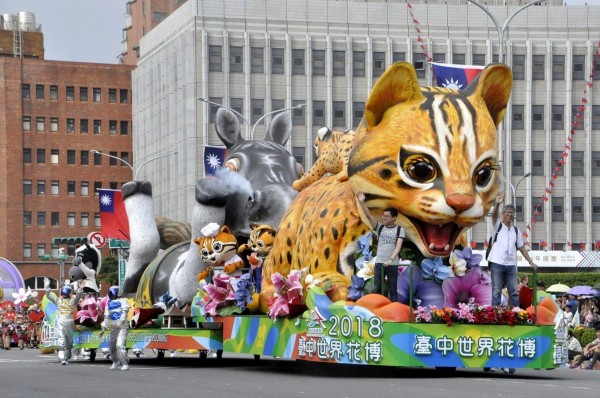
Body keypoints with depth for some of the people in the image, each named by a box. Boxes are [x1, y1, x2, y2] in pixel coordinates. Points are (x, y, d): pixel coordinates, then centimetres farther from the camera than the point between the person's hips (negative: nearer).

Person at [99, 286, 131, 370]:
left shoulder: (123, 301, -1)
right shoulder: (109, 303, 17)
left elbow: (124, 313, -13)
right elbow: (107, 317, 19)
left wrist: (121, 322, -28)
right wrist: (104, 329, 14)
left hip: (122, 327, -7)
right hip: (113, 327, 7)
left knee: (120, 345, -19)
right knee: (112, 346, 12)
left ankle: (125, 364, -13)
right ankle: (115, 362, 35)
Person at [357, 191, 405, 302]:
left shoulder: (399, 230, -1)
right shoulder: (379, 227, 6)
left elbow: (398, 247, -11)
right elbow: (369, 216, -3)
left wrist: (390, 259, -24)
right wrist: (362, 202, -16)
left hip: (392, 264, -3)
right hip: (379, 263, 3)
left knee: (393, 290, 3)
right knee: (378, 289, 5)